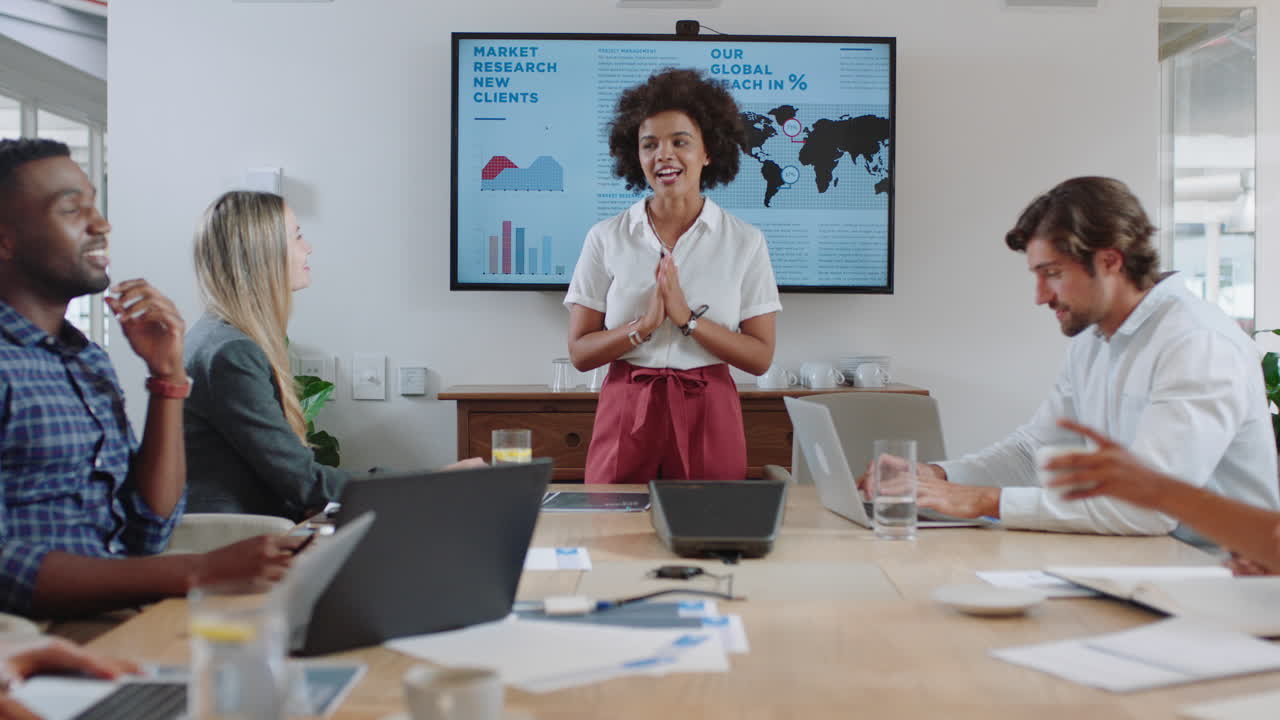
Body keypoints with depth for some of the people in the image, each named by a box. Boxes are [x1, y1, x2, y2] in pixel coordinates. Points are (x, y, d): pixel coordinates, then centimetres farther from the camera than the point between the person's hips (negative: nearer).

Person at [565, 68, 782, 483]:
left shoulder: (745, 242, 1)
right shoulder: (605, 239, 1)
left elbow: (760, 357, -3)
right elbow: (579, 353, -1)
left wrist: (687, 318, -15)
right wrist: (644, 325, -17)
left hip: (708, 418, 0)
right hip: (627, 414, 0)